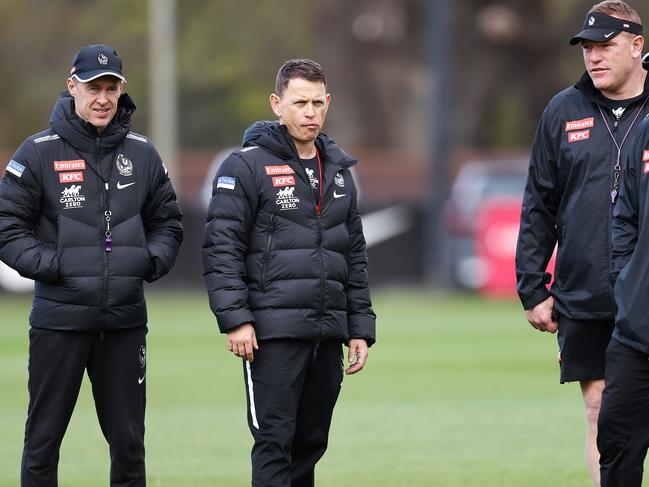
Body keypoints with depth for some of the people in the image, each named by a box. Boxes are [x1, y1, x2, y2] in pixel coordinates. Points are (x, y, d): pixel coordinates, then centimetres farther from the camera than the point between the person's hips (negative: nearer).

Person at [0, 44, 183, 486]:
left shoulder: (142, 154, 9)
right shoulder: (39, 153, -3)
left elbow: (167, 224, 17)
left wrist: (154, 260, -2)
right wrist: (47, 264, -16)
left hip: (125, 318, 3)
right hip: (59, 318, -3)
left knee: (128, 441, 10)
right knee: (44, 437, 4)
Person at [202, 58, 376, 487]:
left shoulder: (339, 171, 16)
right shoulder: (248, 166, -5)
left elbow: (355, 256, 20)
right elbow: (222, 247, -9)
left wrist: (360, 327, 15)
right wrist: (234, 319, -17)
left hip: (327, 334, 6)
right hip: (273, 332, -6)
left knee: (311, 442, 9)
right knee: (275, 440, -8)